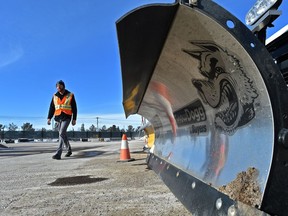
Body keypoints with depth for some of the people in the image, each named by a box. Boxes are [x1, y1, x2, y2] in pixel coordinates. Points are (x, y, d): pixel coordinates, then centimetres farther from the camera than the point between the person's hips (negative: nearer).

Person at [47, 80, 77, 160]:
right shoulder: (55, 96, 9)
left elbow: (74, 108, 2)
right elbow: (51, 108, 9)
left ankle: (58, 154, -20)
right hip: (58, 118, 5)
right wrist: (49, 118, -1)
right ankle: (69, 150, 30)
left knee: (62, 133, -18)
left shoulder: (70, 95, 0)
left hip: (66, 118, -5)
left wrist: (74, 119, -2)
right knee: (63, 135, 12)